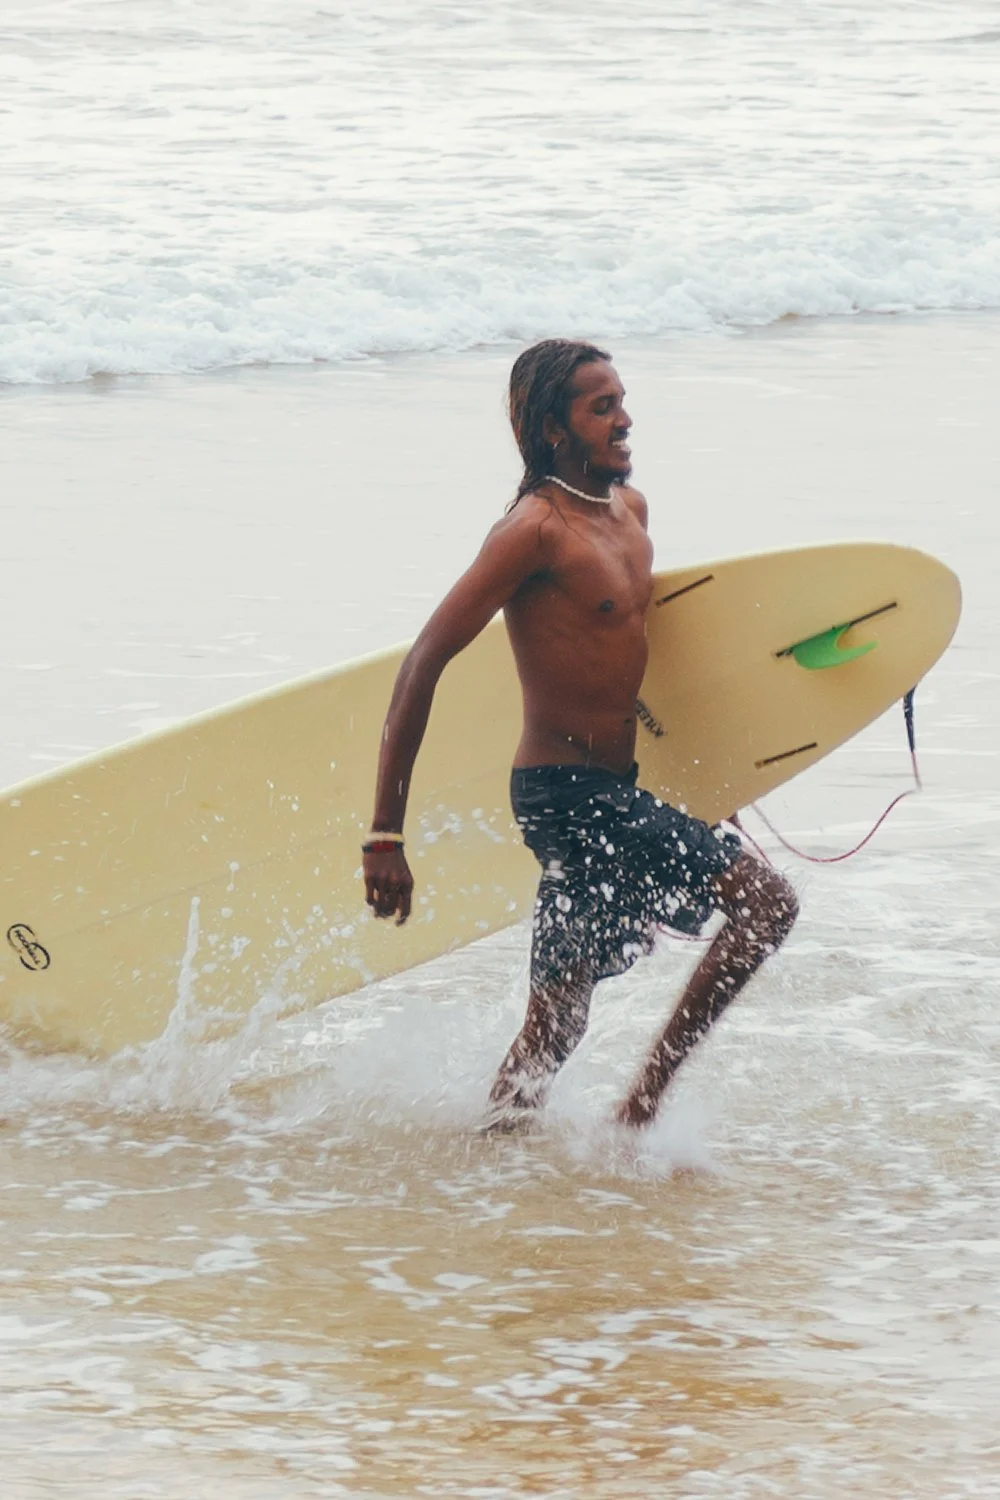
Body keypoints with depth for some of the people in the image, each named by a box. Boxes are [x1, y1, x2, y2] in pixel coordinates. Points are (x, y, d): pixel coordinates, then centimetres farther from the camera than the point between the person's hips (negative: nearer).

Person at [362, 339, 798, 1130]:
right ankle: (649, 1092, -10)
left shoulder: (630, 510, 9)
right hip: (566, 792, -9)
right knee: (766, 900, -15)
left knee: (557, 1021, 16)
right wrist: (386, 835, -23)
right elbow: (424, 664, -20)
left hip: (610, 791, 9)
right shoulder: (534, 530, -17)